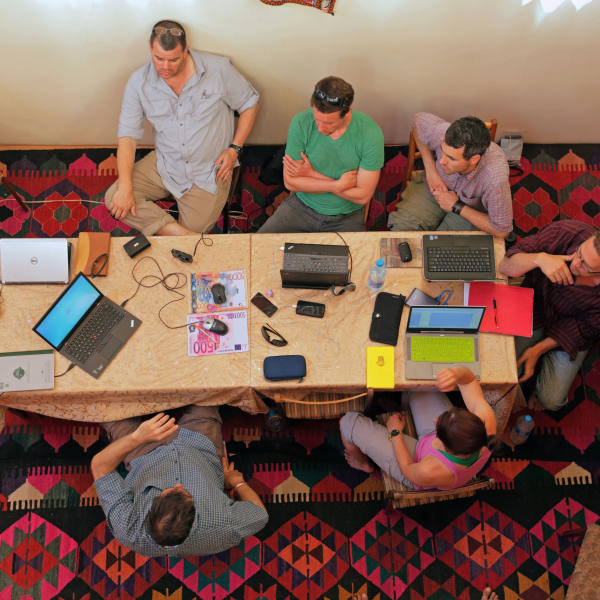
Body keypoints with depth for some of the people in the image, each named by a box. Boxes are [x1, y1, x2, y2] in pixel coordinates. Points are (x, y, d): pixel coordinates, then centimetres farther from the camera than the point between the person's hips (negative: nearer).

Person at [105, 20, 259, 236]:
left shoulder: (219, 69, -12)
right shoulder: (139, 81, -7)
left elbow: (250, 104, 3)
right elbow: (128, 136, -8)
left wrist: (235, 148, -7)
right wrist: (125, 188, -19)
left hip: (209, 171, -3)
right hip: (164, 165, 3)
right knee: (114, 198, -17)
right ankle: (183, 233, -25)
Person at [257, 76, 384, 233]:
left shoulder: (371, 134, -20)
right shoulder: (301, 123, -15)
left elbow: (363, 196, -17)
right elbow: (290, 182, -11)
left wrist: (313, 175, -17)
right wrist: (338, 185, -19)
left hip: (346, 218, 0)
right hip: (301, 206, 1)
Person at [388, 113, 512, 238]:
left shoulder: (495, 180, -42)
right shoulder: (441, 133, -33)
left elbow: (502, 231, -27)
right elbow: (419, 119, -6)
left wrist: (456, 207, -24)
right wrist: (430, 169, -15)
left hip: (471, 210, -2)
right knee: (399, 226, -14)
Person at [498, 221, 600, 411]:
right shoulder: (563, 232, -30)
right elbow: (505, 265, -23)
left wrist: (539, 349, -13)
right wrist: (539, 258, -44)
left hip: (570, 333, 0)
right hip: (534, 308, 1)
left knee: (551, 400, -6)